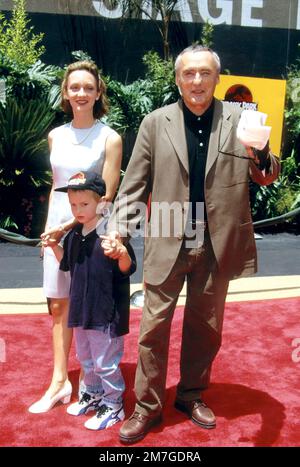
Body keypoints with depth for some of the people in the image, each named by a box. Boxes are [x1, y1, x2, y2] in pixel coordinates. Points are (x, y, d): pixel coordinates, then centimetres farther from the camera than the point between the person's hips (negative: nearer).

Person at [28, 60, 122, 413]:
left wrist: (69, 225, -15)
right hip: (56, 228, 5)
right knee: (58, 306, 7)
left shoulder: (109, 138, -7)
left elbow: (107, 195, -10)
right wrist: (48, 227, 10)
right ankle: (59, 381, 17)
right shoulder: (56, 136, 8)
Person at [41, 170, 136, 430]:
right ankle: (93, 394, 44)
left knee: (106, 362, 5)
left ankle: (113, 405, 23)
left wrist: (122, 253, -40)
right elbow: (67, 264, 20)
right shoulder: (73, 235, 4)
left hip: (107, 312, -8)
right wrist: (54, 246, 6)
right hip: (82, 309, 8)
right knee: (85, 358, 24)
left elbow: (127, 270, -21)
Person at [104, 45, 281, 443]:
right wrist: (118, 229, -9)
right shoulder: (156, 122, 1)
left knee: (205, 327, 15)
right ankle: (147, 407, 21)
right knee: (154, 327, 4)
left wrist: (260, 157, -22)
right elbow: (135, 184, 2)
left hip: (217, 243, 2)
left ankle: (192, 396, 35)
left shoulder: (239, 119, 2)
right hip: (168, 242, -1)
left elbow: (267, 175, 1)